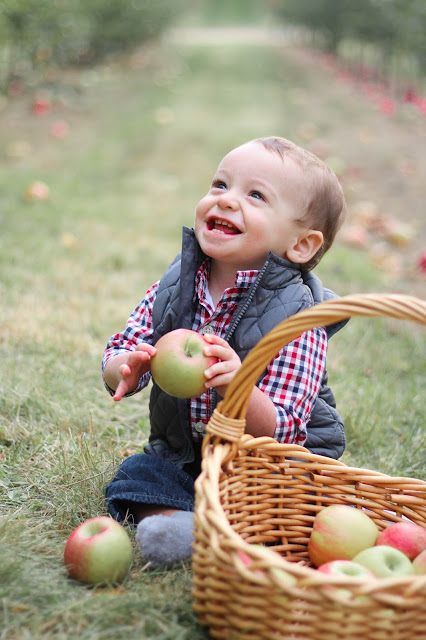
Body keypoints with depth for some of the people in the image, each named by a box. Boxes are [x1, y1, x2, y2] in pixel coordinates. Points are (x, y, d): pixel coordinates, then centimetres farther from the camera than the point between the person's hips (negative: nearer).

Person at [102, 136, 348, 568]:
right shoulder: (175, 287, -4)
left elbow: (280, 430, -25)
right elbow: (123, 347, -1)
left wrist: (238, 387, -46)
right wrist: (126, 370, -27)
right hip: (182, 457, 4)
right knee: (136, 474, -16)